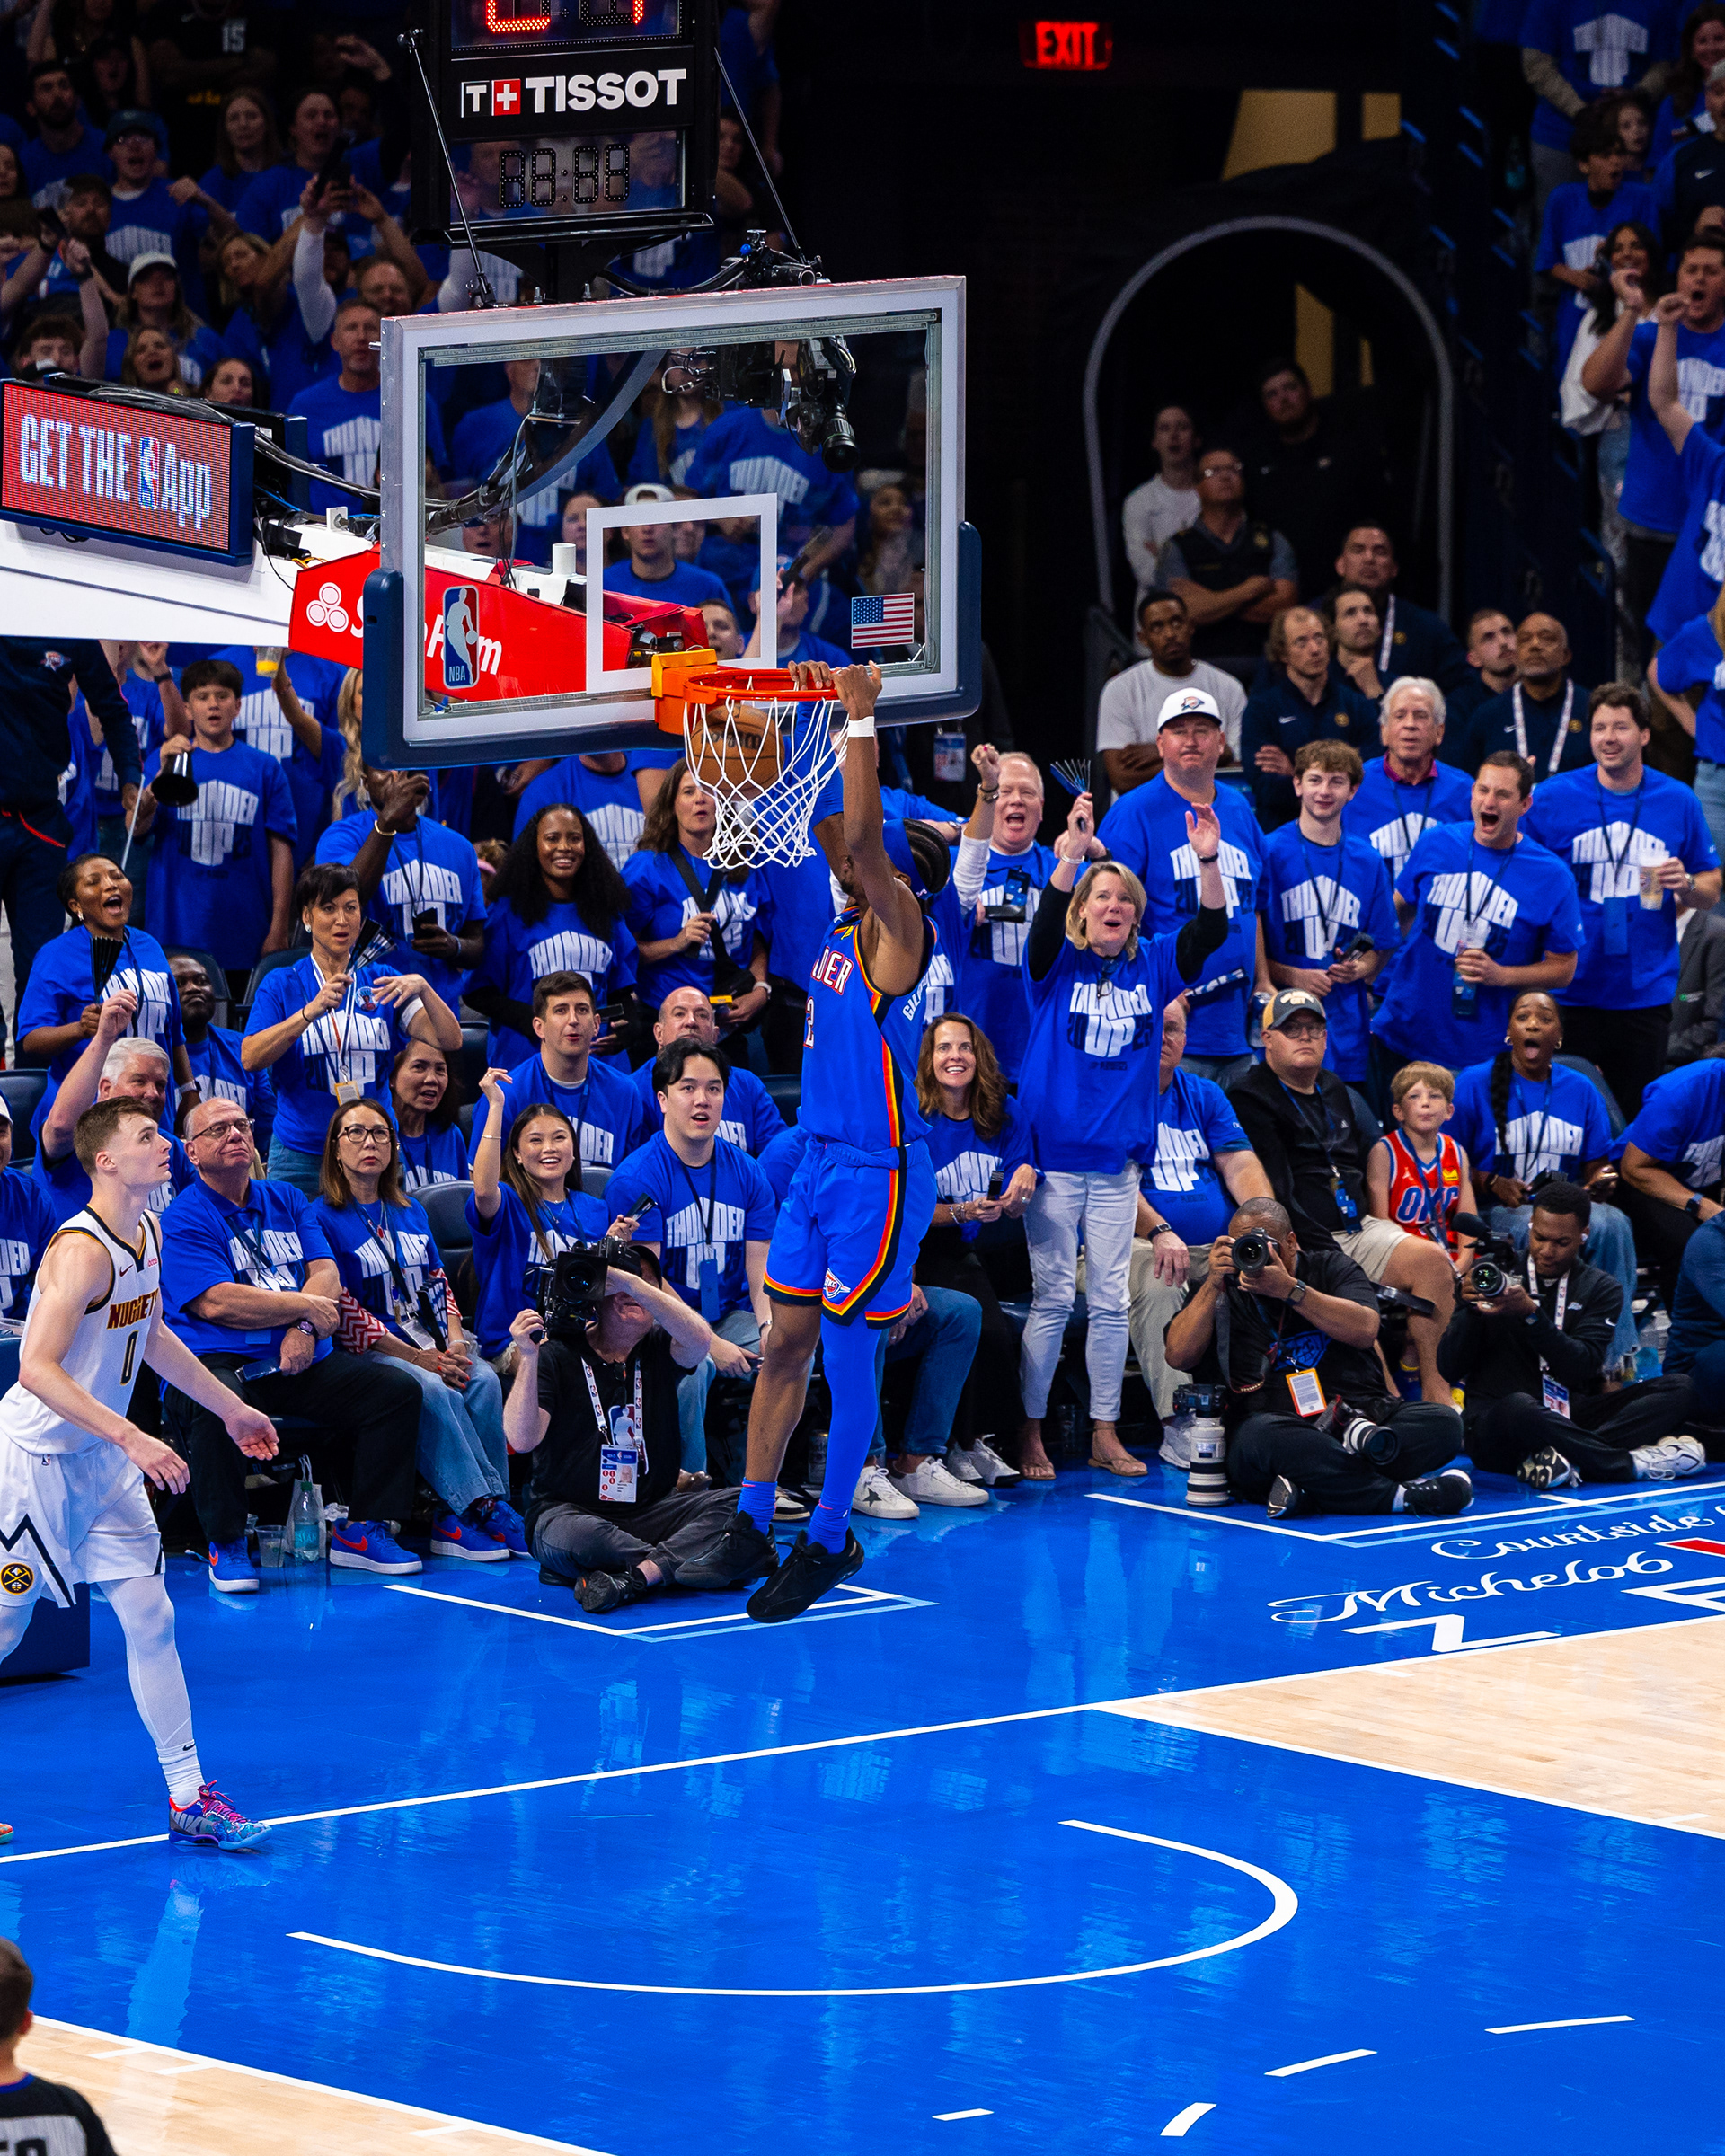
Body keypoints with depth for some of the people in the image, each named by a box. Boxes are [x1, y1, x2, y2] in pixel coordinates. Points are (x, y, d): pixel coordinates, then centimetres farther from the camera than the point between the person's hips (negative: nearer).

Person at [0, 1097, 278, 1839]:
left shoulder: (147, 1235, 5)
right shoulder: (82, 1251, -24)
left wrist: (229, 1408, 27)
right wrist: (131, 1438, -34)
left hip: (102, 1460, 8)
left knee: (150, 1618, 3)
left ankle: (189, 1798, 5)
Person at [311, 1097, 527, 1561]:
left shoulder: (411, 1213, 22)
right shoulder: (323, 1217, 0)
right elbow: (343, 1310, -8)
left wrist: (455, 1342, -2)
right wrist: (417, 1358, -14)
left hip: (430, 1349, 6)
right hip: (368, 1353, -6)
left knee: (483, 1380, -25)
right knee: (432, 1390, -34)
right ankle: (475, 1505, -33)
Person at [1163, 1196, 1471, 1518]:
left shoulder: (1331, 1268, 15)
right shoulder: (1224, 1291, 15)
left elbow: (1364, 1331, -4)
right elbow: (1179, 1355, 1)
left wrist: (1289, 1289, -10)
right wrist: (1213, 1284, -4)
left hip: (1358, 1412, 2)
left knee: (1443, 1420, -23)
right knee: (1261, 1437, -40)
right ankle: (1402, 1496, -36)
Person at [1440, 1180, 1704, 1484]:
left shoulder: (1601, 1289, 10)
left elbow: (1583, 1366, -8)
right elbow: (1450, 1368, 1)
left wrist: (1530, 1314, -21)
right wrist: (1471, 1310, -16)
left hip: (1570, 1419, 4)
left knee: (1679, 1389, -16)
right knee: (1518, 1406, -41)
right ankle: (1634, 1463, -29)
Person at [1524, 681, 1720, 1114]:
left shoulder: (1678, 802, 4)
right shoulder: (1552, 798, -1)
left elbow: (1710, 891, 12)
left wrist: (1687, 884, -11)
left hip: (1646, 993, 2)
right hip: (1571, 993, -1)